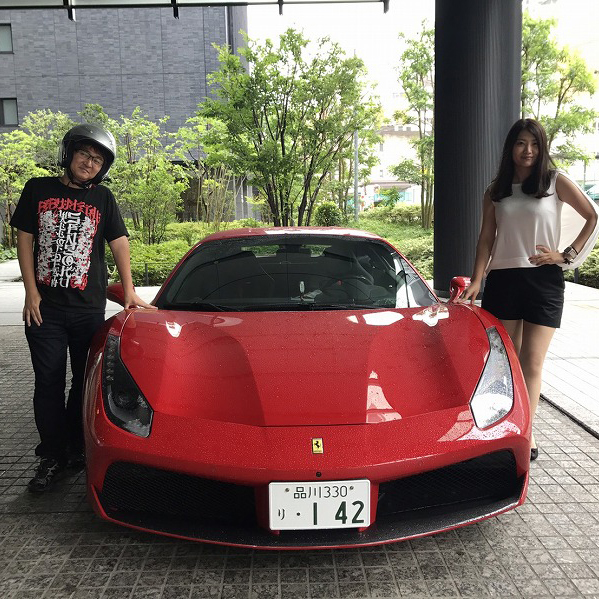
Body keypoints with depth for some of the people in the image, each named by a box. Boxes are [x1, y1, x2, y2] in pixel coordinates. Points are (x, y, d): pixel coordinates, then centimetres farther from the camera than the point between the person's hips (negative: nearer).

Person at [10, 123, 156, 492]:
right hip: (44, 306, 0)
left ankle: (77, 450, 21)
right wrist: (31, 292, -2)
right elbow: (24, 239, 6)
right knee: (49, 383, 3)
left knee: (86, 381, 7)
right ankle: (52, 458, 13)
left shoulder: (103, 199, 8)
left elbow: (119, 243, 3)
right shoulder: (38, 189, 7)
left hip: (89, 308, 1)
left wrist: (129, 290, -6)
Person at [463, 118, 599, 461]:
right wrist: (476, 281, -1)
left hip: (544, 280, -2)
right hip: (502, 279, 2)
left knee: (532, 363, -2)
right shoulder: (496, 192, 11)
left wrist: (567, 255, -5)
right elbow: (486, 239, 8)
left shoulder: (557, 182, 3)